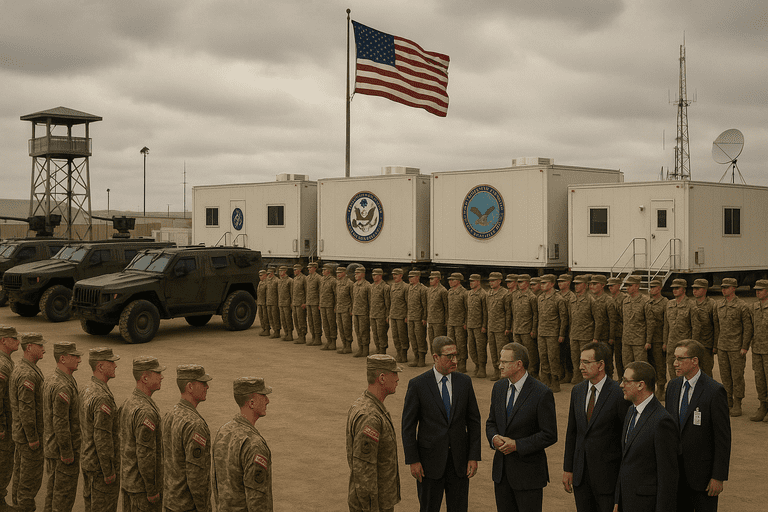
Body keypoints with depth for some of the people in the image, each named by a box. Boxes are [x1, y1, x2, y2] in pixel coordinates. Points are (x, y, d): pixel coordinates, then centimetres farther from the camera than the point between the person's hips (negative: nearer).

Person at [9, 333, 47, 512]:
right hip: (30, 433, -10)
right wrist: (33, 438, -21)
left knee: (20, 470, 19)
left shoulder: (18, 368, 8)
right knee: (31, 476, 0)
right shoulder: (28, 375, -25)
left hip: (19, 432, 10)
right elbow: (26, 409, -26)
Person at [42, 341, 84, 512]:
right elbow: (60, 423, -27)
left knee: (53, 488, 20)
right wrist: (67, 453, -21)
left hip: (50, 446, 10)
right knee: (64, 492, 1)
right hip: (64, 448, -10)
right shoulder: (63, 387, -26)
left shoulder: (50, 380, 7)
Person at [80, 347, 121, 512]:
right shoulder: (103, 398, -27)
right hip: (101, 465, -10)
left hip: (87, 460, 10)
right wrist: (109, 471, -20)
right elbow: (102, 438, -27)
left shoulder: (87, 390, 5)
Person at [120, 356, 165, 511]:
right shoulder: (146, 412, -25)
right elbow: (145, 455, -26)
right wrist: (152, 490, -20)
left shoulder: (127, 403, 6)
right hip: (142, 486, -10)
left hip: (127, 480, 10)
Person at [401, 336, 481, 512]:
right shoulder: (418, 384, -10)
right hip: (430, 461, -3)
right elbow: (408, 425, -6)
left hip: (459, 460, 3)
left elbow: (473, 421, 4)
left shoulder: (464, 381, 0)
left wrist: (474, 457, -2)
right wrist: (413, 461, -9)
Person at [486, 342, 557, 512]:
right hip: (501, 468, 6)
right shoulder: (499, 387, 5)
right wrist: (494, 438, -9)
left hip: (528, 471, -6)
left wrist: (517, 445, -19)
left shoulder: (542, 393, -16)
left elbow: (550, 435, -14)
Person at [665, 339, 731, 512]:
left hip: (702, 471, -5)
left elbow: (723, 437, -13)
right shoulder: (673, 386, 5)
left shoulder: (715, 391, -15)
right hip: (676, 469, 6)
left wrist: (718, 477, -14)